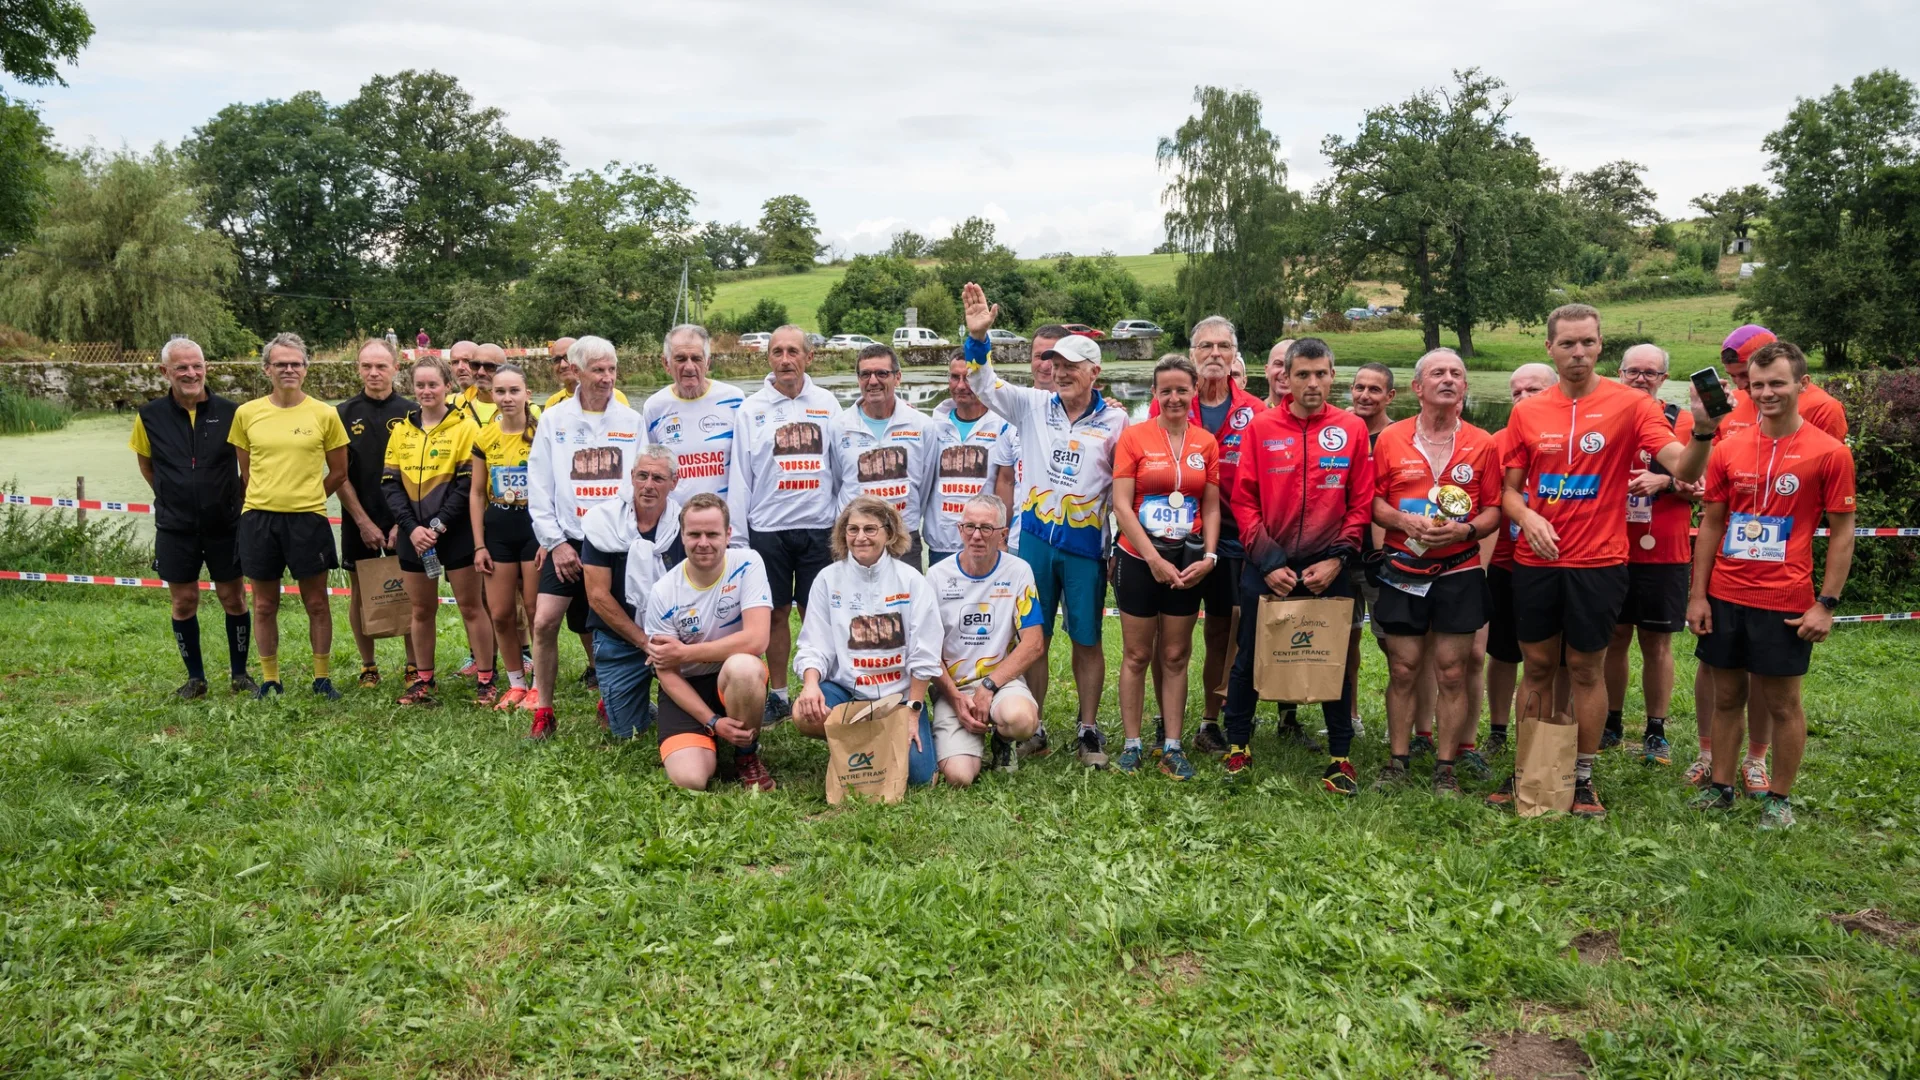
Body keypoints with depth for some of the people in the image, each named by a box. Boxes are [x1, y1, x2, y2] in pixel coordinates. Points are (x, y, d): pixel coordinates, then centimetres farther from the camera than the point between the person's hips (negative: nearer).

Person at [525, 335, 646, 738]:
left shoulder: (631, 421, 5)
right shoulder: (554, 420, 3)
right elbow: (539, 489, 1)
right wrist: (555, 542, -6)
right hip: (569, 540, 0)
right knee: (545, 621, -12)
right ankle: (543, 711, 2)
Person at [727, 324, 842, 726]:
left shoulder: (828, 403, 5)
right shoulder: (751, 409, 3)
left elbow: (842, 467, 7)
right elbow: (739, 475, 4)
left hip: (819, 527, 0)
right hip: (768, 528, 0)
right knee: (776, 613, 7)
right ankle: (778, 695, 20)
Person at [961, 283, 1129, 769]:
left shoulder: (1115, 420, -1)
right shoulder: (1035, 406, 4)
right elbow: (985, 384, 1)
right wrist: (978, 337, -16)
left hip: (1086, 545, -2)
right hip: (1035, 539, 2)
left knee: (1087, 640, 6)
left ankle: (1089, 731, 19)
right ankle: (1031, 727, 20)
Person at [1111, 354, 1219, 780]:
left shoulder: (1206, 443, 3)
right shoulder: (1134, 436, -5)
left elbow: (1211, 507, 7)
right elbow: (1121, 506, -9)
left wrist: (1208, 556, -6)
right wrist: (1154, 559, -12)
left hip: (1187, 564, 3)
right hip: (1139, 560, -2)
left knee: (1175, 656, 9)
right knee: (1137, 655, 5)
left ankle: (1172, 747, 16)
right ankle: (1132, 744, 15)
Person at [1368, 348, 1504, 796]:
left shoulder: (1483, 444, 4)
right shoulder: (1390, 438, 3)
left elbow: (1494, 508, 5)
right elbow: (1372, 501, 5)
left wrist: (1466, 529, -14)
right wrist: (1403, 521, -13)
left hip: (1459, 572, 0)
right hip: (1403, 570, 0)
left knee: (1452, 672, 3)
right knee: (1403, 670, 4)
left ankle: (1446, 767, 13)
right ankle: (1397, 760, 16)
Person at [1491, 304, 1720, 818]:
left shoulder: (1630, 404, -5)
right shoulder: (1527, 412, 3)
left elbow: (1682, 468, -15)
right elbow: (1510, 490, 9)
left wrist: (1703, 433, -35)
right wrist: (1527, 516, -11)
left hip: (1598, 563, -2)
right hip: (1535, 562, 3)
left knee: (1587, 668, 7)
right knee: (1537, 666, 12)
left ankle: (1582, 776, 20)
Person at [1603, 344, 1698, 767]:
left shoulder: (1681, 423, 0)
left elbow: (1699, 487, -1)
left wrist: (1665, 481, -18)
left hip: (1663, 554, -2)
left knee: (1657, 643, 4)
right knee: (1614, 638, 9)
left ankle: (1656, 732, 15)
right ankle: (1611, 723, 22)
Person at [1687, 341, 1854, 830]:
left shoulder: (1829, 452, -6)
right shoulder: (1728, 450, 3)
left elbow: (1842, 532, -3)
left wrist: (1827, 603, -8)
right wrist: (1697, 594, 4)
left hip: (1785, 602, -3)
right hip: (1724, 597, 3)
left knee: (1782, 702, 7)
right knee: (1726, 695, 12)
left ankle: (1780, 799, 20)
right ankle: (1721, 787, 24)